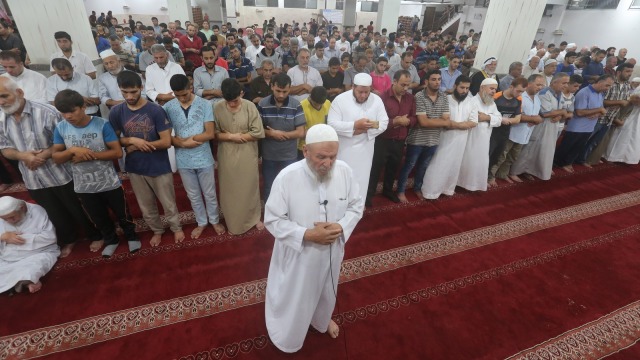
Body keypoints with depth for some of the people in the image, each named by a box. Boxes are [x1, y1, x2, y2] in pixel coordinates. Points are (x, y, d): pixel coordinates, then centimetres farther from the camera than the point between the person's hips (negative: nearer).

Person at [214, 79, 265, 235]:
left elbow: (258, 132, -12)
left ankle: (254, 218, 37)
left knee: (250, 187, 13)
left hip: (247, 155, -1)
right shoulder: (217, 108, -6)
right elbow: (214, 133, -4)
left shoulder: (250, 106, -10)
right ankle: (233, 223, 34)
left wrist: (238, 136, -13)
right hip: (227, 156, 1)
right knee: (230, 190, 13)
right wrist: (231, 136, -18)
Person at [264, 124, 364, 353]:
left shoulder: (345, 172, -16)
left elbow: (356, 206, -3)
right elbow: (272, 220, -18)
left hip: (331, 251, 4)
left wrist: (341, 226, -22)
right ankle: (288, 336, 53)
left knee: (326, 290, 30)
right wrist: (307, 235, -28)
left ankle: (323, 319, 64)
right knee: (293, 296, 20)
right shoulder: (287, 178, -26)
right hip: (298, 253, -3)